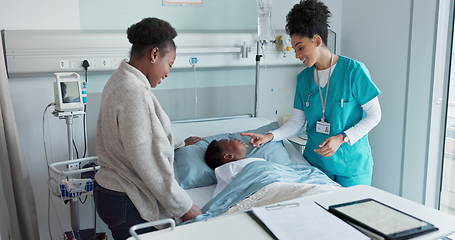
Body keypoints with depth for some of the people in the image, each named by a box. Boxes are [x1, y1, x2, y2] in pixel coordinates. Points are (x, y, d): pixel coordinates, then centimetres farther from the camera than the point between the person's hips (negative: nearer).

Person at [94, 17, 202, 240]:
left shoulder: (121, 80, 6)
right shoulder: (135, 93, -25)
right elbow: (150, 164, -25)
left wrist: (180, 144, 27)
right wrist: (183, 207, -16)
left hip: (112, 191, 9)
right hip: (126, 204, -9)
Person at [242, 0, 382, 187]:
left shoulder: (354, 70, -13)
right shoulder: (304, 78, 3)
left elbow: (374, 116, -9)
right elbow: (297, 121, 4)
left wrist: (342, 138, -20)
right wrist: (270, 136, -12)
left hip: (352, 164, -4)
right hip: (315, 160, 4)